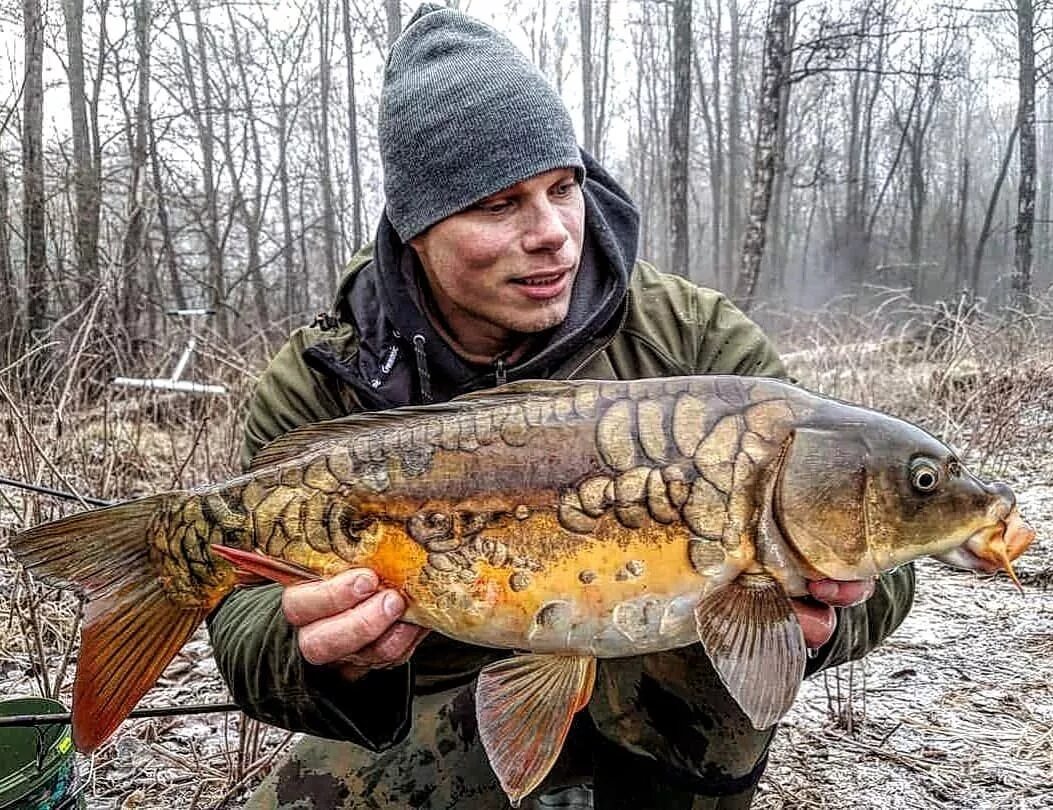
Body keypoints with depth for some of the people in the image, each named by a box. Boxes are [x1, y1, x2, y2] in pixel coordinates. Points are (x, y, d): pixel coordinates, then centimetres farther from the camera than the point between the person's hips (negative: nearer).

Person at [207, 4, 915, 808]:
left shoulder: (692, 337, -14)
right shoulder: (317, 390, -12)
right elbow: (253, 617, -15)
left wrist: (827, 605, -38)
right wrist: (331, 658, -39)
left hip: (653, 713, -1)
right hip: (434, 716, 2)